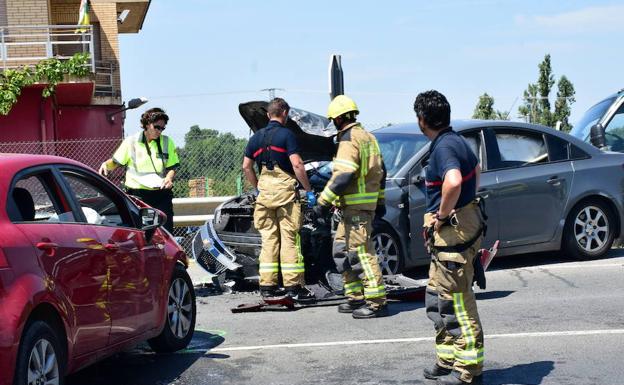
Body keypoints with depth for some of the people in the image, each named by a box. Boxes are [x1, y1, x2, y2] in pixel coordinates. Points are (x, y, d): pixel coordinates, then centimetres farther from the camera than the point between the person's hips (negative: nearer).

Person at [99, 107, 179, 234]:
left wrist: (169, 178, -10)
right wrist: (106, 164, -11)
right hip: (137, 195, -1)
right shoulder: (131, 142, 4)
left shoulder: (167, 142, 8)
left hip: (161, 194, 1)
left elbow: (172, 166, 10)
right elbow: (116, 162, 10)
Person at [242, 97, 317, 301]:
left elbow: (246, 166, 17)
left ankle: (267, 286, 8)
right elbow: (297, 164, -13)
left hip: (264, 191, 6)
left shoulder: (256, 137, 14)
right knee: (290, 239, -3)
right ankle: (293, 286, -3)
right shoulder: (286, 134, -6)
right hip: (284, 189, -6)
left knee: (268, 239, 9)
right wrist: (309, 190, -7)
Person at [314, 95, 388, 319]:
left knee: (361, 251, -9)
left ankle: (377, 302, -9)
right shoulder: (367, 137, 18)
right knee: (342, 249, 15)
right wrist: (380, 202, 28)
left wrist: (323, 202, -19)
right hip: (367, 202, 10)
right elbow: (381, 172, 23)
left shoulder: (349, 139, -13)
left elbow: (343, 176, -22)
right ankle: (356, 297, 19)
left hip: (356, 205, -10)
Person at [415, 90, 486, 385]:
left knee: (458, 304, -3)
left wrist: (442, 214, -23)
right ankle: (448, 360, 27)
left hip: (453, 232, -11)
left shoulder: (444, 147, -20)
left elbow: (453, 182, -39)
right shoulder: (455, 141, 12)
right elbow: (476, 168, 31)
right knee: (438, 301, 18)